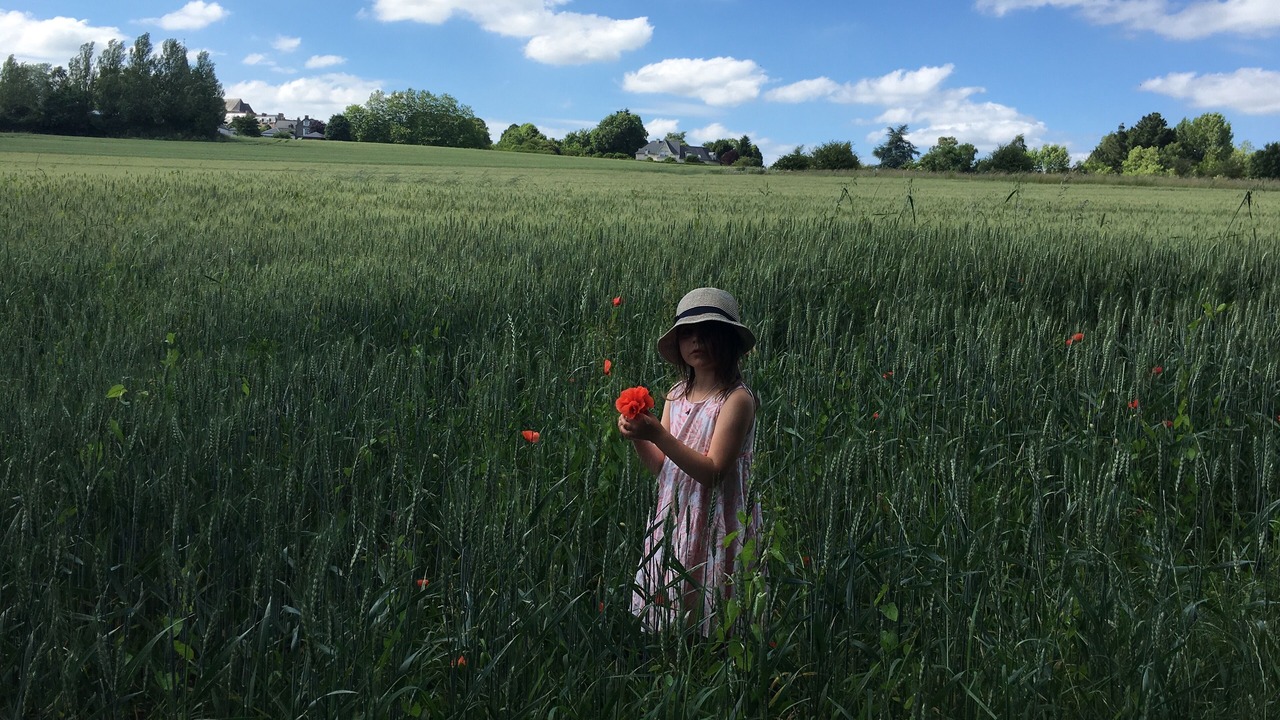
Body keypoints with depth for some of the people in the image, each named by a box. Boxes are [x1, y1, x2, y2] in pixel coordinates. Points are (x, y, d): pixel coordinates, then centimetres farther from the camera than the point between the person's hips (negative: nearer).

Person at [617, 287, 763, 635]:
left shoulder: (737, 399, -14)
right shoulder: (676, 395, 6)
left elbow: (712, 471, -21)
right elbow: (662, 468, 5)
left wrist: (658, 435, -26)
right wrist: (637, 438, -13)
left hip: (717, 527, -6)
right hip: (674, 519, 6)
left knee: (708, 625, 2)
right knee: (668, 625, 12)